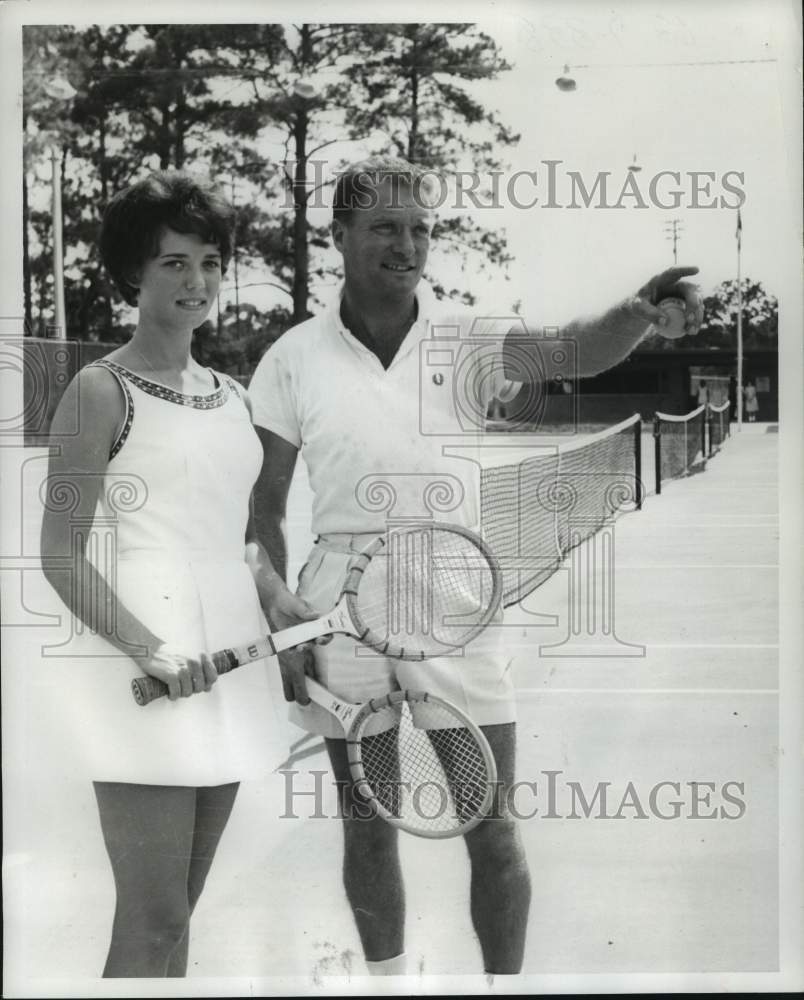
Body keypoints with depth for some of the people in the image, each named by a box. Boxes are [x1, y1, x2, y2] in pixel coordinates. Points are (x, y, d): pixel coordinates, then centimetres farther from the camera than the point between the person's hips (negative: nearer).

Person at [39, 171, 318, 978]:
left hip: (227, 659, 7)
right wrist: (151, 650, -22)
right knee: (151, 925, -5)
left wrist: (284, 606, 2)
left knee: (177, 914, 13)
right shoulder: (102, 391, -6)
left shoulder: (231, 397, 14)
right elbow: (61, 556, -11)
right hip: (144, 669, -7)